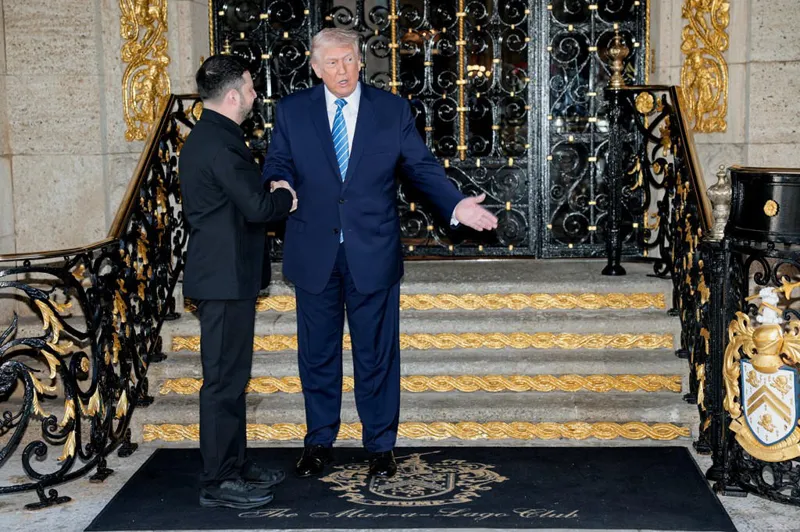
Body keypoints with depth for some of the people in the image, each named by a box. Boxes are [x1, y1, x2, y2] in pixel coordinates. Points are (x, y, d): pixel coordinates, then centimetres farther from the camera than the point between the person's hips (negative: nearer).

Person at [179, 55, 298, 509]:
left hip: (224, 274, 11)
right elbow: (257, 207, -23)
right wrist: (285, 197, -4)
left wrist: (274, 198, 2)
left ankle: (235, 464, 28)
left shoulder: (207, 136, 15)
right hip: (226, 278, -11)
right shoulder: (220, 142, -18)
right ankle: (219, 481, 6)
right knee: (224, 379, -3)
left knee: (231, 375, 17)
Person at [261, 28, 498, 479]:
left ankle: (381, 444, 23)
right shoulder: (292, 111, 3)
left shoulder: (393, 110, 2)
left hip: (373, 254, -1)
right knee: (317, 352, 11)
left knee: (377, 353, 7)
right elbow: (277, 165, 5)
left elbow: (423, 166, 3)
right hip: (314, 253, 1)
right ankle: (319, 442, 28)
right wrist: (279, 186, -19)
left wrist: (456, 204, -11)